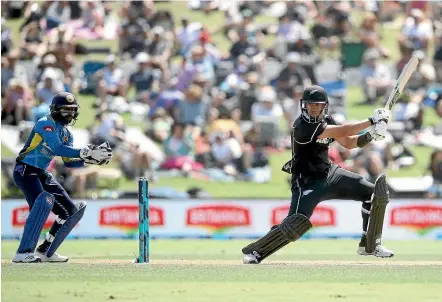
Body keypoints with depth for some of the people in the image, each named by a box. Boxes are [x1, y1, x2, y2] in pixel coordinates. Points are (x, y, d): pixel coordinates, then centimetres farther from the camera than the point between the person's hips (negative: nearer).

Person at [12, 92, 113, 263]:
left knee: (70, 210, 7)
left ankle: (46, 251, 16)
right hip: (25, 171, -10)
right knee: (44, 200, -34)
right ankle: (23, 253, -38)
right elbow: (57, 148, -30)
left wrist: (91, 160, -6)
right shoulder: (47, 124, -15)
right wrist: (86, 153, -35)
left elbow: (69, 162, 11)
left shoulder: (66, 134, 14)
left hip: (42, 174, 10)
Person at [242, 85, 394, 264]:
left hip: (329, 174, 8)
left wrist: (368, 136, -14)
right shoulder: (302, 126, -24)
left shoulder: (326, 121, 3)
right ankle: (254, 252, -9)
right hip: (306, 182, -8)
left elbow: (348, 143, 5)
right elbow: (343, 132, -28)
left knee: (376, 193, 4)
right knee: (297, 225, -27)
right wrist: (371, 121, -24)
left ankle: (369, 245, 18)